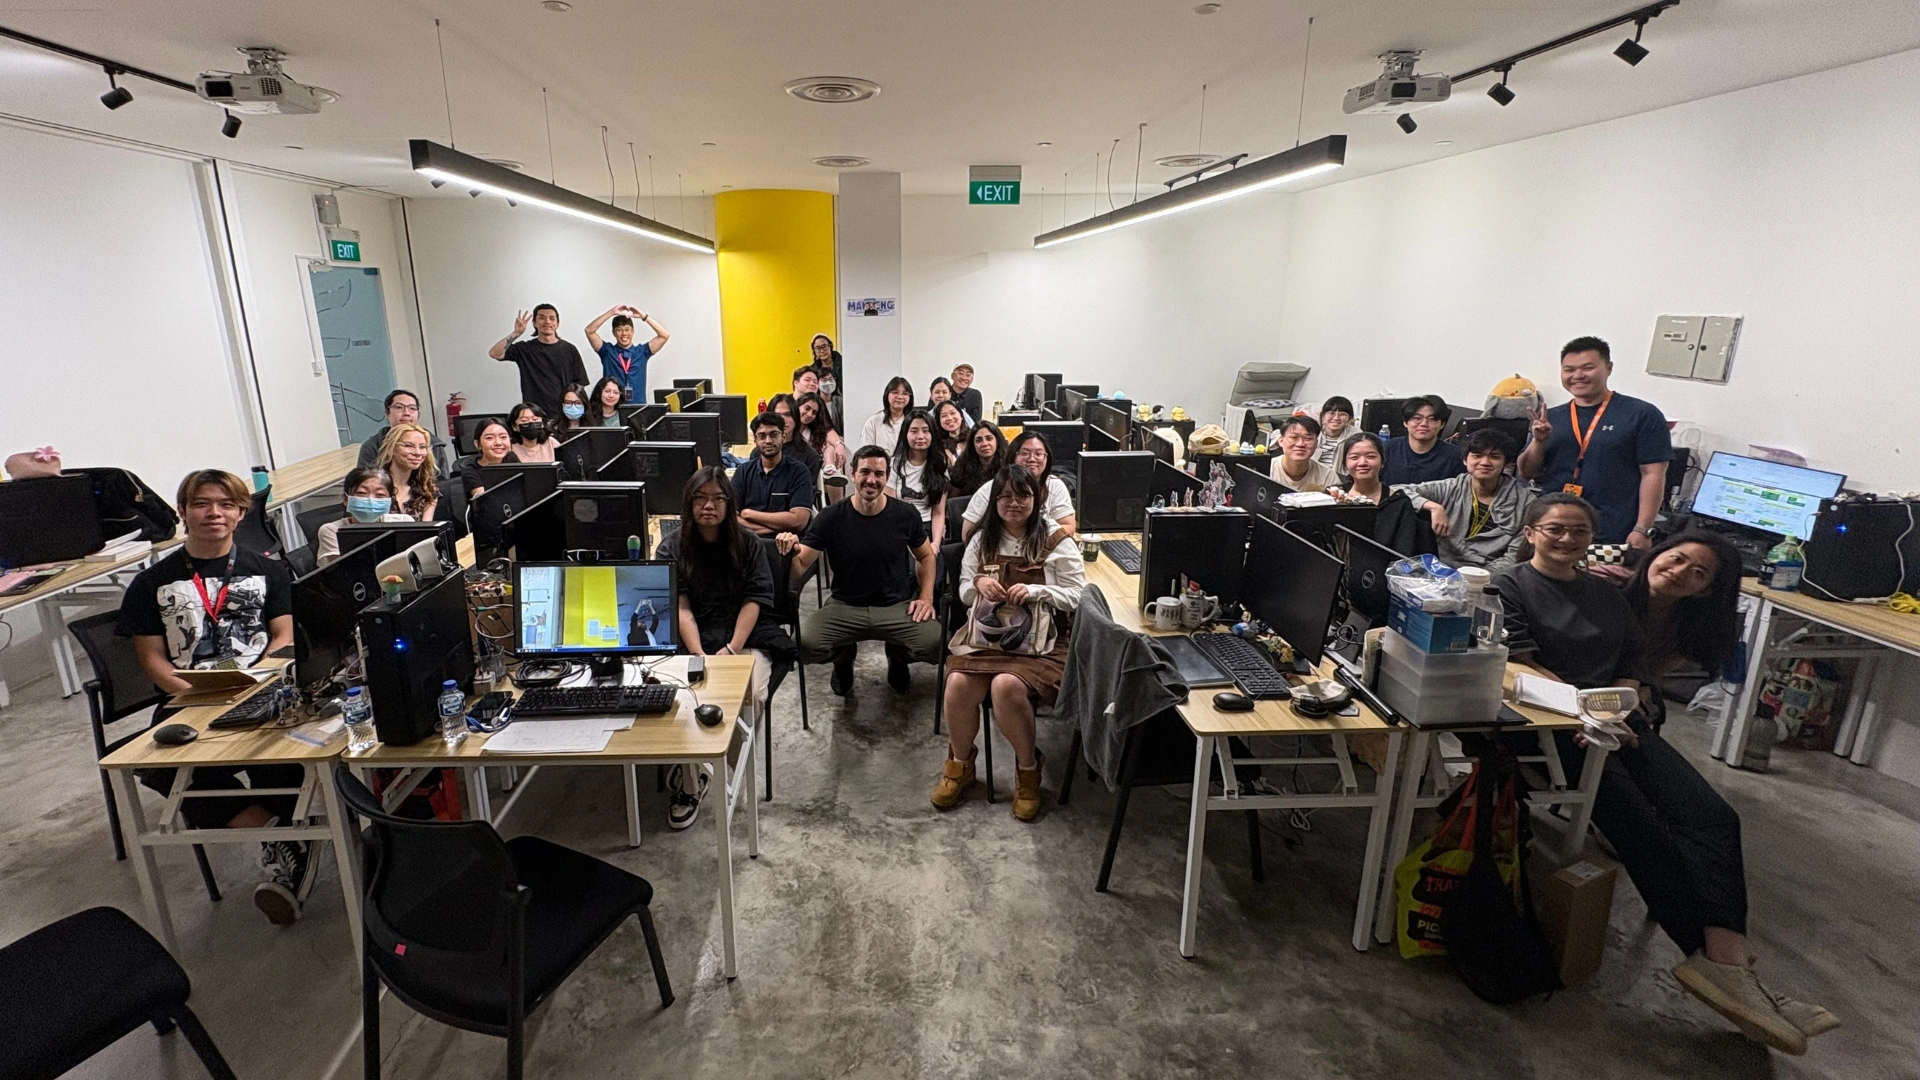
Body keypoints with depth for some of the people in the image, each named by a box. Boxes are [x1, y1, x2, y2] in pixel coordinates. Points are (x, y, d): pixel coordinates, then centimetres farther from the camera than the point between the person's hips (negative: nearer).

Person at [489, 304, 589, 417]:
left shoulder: (569, 350, 5)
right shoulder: (524, 349, 7)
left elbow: (579, 385, 5)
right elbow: (494, 353, -5)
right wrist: (516, 333, -12)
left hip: (563, 414, 0)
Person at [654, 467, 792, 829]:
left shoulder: (748, 543, 6)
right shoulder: (671, 547, 5)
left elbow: (754, 600, -2)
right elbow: (680, 607, -5)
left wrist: (732, 650, -16)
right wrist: (700, 656, -20)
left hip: (745, 637, 0)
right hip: (691, 640, 0)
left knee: (751, 695, -28)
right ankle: (691, 782, -9)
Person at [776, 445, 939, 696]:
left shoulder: (906, 515, -4)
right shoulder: (830, 518, -7)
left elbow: (925, 556, 14)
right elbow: (798, 570, -9)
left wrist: (926, 597, -1)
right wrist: (790, 554, -33)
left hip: (898, 606, 1)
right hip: (844, 607, 0)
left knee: (938, 645, -26)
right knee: (801, 645, -27)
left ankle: (897, 656, 15)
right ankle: (843, 656, 14)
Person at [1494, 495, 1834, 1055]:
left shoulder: (1608, 596, 24)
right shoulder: (1510, 584, 5)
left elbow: (1635, 667, 16)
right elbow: (1521, 663, -6)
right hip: (1548, 725, -6)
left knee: (1713, 817, -17)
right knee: (1641, 825, -24)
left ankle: (1727, 962, -26)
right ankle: (1721, 961, -17)